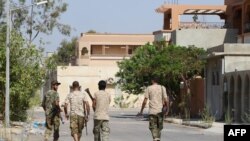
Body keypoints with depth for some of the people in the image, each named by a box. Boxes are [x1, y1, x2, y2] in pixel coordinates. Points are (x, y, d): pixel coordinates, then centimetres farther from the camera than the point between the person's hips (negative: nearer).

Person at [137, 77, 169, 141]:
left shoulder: (149, 88, 1)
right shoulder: (162, 88, 6)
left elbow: (145, 101, -3)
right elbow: (166, 100, 0)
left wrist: (141, 111, 3)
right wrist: (167, 110, 10)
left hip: (152, 111, -2)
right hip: (160, 111, 2)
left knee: (153, 127, -3)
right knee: (159, 127, 14)